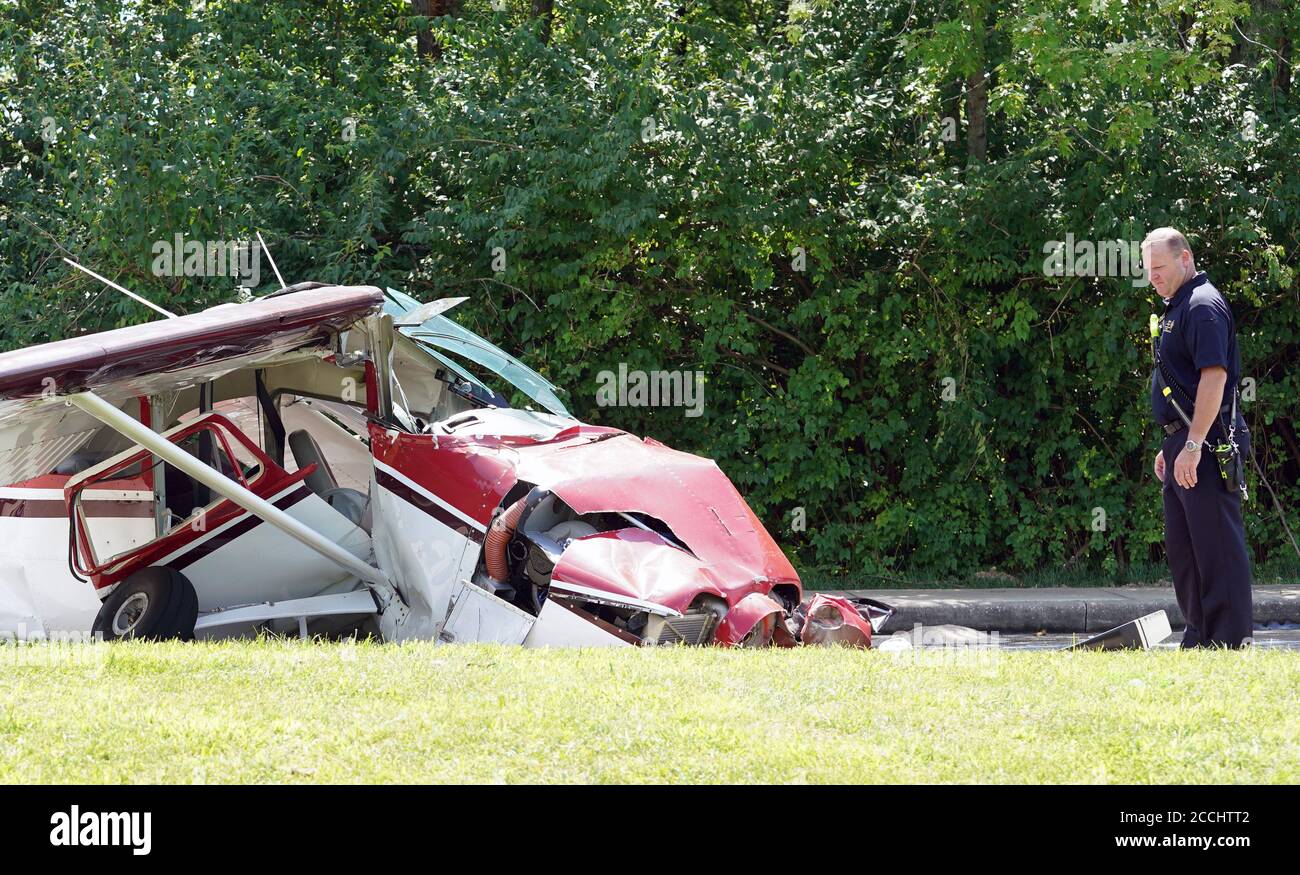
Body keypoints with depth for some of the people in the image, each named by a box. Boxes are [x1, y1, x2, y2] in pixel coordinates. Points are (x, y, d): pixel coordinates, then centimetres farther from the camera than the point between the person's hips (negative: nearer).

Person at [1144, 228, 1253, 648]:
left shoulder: (1203, 306, -13)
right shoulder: (1176, 309, 19)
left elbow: (1214, 377, -22)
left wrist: (1193, 445, -25)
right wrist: (1171, 446, 24)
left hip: (1206, 443, -11)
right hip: (1183, 442, 11)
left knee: (1217, 543, -9)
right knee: (1181, 546, 13)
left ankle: (1231, 640, -9)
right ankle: (1200, 636, 19)